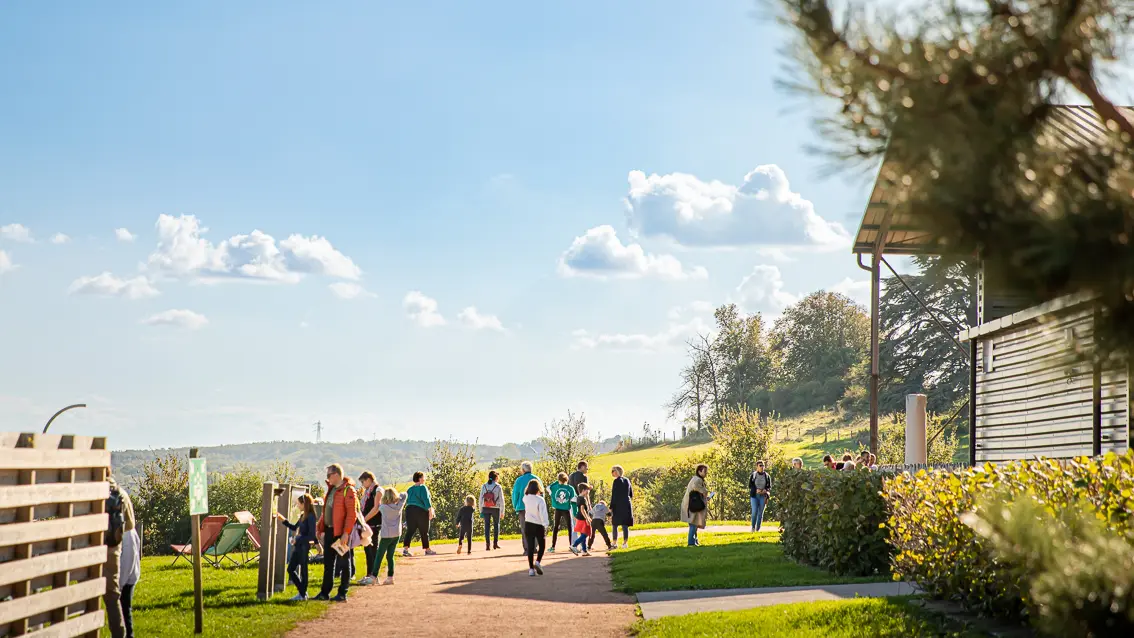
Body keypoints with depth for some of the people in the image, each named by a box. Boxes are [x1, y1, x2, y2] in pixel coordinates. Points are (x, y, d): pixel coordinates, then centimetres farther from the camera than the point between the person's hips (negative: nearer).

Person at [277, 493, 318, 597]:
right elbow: (295, 527, 25)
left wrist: (297, 540, -17)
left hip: (304, 547, -9)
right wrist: (283, 521, 21)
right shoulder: (303, 516, 11)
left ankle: (303, 595, 10)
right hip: (298, 546, 9)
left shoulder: (311, 517, -15)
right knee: (290, 569, 12)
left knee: (303, 571, 0)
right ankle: (302, 591, 21)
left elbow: (311, 536, -19)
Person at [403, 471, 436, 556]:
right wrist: (430, 511, -15)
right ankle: (427, 550, 13)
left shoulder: (410, 489, 14)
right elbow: (426, 500, -14)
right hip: (421, 511, -6)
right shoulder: (423, 488, -6)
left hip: (409, 510, 6)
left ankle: (405, 548, -13)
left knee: (410, 531, 1)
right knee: (424, 532, 5)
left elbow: (407, 501, 16)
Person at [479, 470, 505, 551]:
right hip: (495, 509, -2)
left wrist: (481, 510, 10)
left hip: (486, 508, 2)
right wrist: (502, 511, 5)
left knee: (487, 525, 5)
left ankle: (487, 545, -1)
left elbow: (481, 499, 2)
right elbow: (501, 499, -4)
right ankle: (495, 543, 12)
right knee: (496, 524, 15)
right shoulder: (498, 486, -7)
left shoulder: (484, 486, -1)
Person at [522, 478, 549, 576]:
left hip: (528, 525, 4)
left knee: (530, 547, 6)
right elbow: (543, 514, -17)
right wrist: (545, 525, -13)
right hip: (539, 525, -4)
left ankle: (531, 568, 2)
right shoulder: (540, 500, -15)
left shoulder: (526, 498, -2)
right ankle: (538, 562, -11)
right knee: (541, 546, 12)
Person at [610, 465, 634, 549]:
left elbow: (614, 495, -13)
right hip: (627, 505, 6)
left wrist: (611, 507, -11)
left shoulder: (616, 481, -10)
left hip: (618, 506, -6)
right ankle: (625, 542, 3)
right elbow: (631, 495, 14)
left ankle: (615, 543, 4)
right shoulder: (627, 480, 9)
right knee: (625, 525, 6)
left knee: (615, 525, 5)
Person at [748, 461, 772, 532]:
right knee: (754, 511, -11)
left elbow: (769, 487, 9)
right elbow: (750, 486, 3)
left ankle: (758, 529, 5)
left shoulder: (767, 476, 6)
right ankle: (753, 527, 7)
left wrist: (766, 490, -13)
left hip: (763, 496, 1)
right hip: (754, 496, -1)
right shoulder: (753, 475, 3)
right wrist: (756, 490, -15)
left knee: (760, 513, -1)